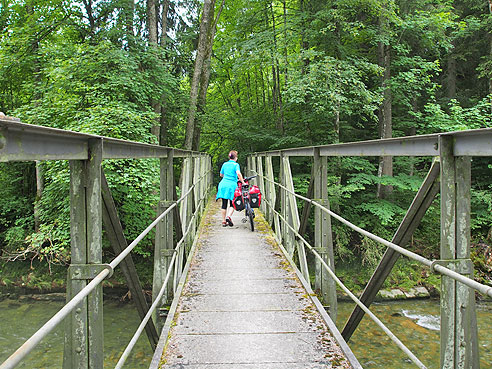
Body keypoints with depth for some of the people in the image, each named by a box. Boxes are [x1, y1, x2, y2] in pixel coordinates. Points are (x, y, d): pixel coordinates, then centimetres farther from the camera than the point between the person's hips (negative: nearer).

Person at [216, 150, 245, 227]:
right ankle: (228, 216, -17)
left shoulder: (225, 164, 14)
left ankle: (224, 221, 10)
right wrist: (243, 182, -13)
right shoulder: (236, 164, -1)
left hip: (223, 184, 4)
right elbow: (238, 173, -18)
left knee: (224, 204, 7)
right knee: (232, 203, 5)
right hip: (232, 185, -4)